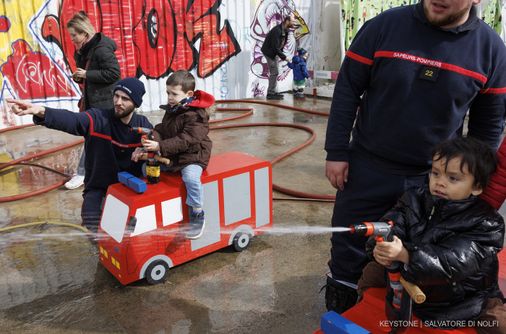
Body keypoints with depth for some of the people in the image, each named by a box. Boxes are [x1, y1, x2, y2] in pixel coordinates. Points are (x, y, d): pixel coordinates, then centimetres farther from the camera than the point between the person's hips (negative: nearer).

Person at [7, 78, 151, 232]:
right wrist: (41, 112, -56)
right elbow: (70, 120, -35)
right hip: (98, 187, -2)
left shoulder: (143, 125, -6)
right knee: (93, 231, -13)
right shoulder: (97, 118, -17)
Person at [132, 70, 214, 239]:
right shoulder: (171, 110, 9)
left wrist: (160, 146, -34)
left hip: (192, 156, -8)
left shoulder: (196, 115, -18)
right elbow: (160, 130, 4)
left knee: (191, 177, -33)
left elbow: (185, 140, -27)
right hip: (170, 156, 9)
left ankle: (197, 215, -15)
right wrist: (145, 148, -12)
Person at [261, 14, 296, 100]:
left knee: (274, 73, 12)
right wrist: (284, 57, -24)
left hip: (274, 52, 9)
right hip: (269, 51, -9)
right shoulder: (277, 30, -27)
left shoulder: (285, 30, 1)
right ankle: (270, 94, -5)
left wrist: (281, 55, -1)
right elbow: (275, 47, -29)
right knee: (274, 72, -10)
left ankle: (272, 92, 19)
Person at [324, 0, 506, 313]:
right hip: (366, 167, -1)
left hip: (432, 177, 1)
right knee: (348, 249, 11)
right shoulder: (385, 25, -10)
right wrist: (337, 152, -8)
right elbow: (347, 90, -6)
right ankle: (338, 320, 36)